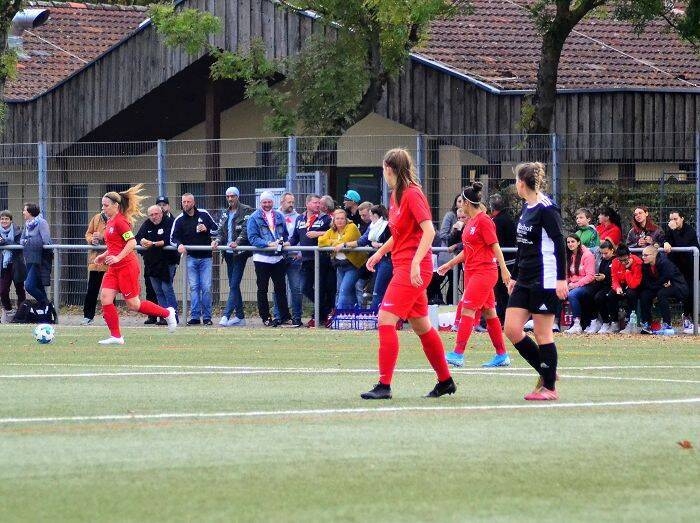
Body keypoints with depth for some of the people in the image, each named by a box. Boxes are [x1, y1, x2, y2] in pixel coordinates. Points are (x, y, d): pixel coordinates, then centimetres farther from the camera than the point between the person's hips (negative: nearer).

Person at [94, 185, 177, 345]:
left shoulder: (120, 221, -14)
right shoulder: (110, 222, 14)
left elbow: (132, 242, -21)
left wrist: (118, 257, -25)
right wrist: (104, 255, 14)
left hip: (126, 266, -9)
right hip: (114, 268, 9)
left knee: (133, 304, -3)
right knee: (105, 298, -4)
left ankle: (167, 313, 16)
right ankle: (116, 336, 1)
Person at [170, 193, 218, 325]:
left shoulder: (204, 214, 3)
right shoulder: (180, 220, 3)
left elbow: (216, 230, 9)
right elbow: (173, 238, 2)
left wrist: (206, 230, -11)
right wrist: (179, 245, -19)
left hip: (205, 257, -1)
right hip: (191, 257, 1)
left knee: (206, 288, -4)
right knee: (194, 287, -1)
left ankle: (207, 317, 2)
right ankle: (195, 316, 1)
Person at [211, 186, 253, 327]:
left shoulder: (246, 211, -3)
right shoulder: (225, 213, 18)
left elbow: (246, 230, -13)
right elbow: (221, 231, 15)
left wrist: (237, 242, -27)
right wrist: (217, 240, -6)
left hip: (240, 252, -8)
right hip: (229, 252, 8)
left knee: (234, 284, -13)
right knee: (233, 285, 9)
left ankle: (226, 315, -19)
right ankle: (240, 317, 15)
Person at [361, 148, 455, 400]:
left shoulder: (412, 194, -14)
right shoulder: (396, 195, 14)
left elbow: (429, 230, -21)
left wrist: (416, 262, -28)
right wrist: (380, 252, 20)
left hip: (413, 268, -10)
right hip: (403, 265, 10)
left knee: (386, 319, -14)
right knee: (420, 325, 15)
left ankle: (384, 385, -15)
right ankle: (445, 381, 24)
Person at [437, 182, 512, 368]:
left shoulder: (483, 220, -12)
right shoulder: (470, 222, 15)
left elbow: (495, 246, -15)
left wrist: (504, 269, -19)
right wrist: (449, 264, 26)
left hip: (484, 271, -9)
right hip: (472, 272, 9)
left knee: (467, 309, -13)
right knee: (488, 312, 10)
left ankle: (458, 354, -17)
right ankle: (502, 355, 14)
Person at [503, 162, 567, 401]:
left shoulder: (546, 209, -13)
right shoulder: (526, 208, 14)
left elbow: (559, 244, -16)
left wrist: (562, 278, -20)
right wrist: (515, 276, 22)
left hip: (545, 281, -9)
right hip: (525, 280, 9)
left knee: (542, 333, -3)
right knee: (512, 330, 3)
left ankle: (550, 387, 6)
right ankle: (546, 373, 16)